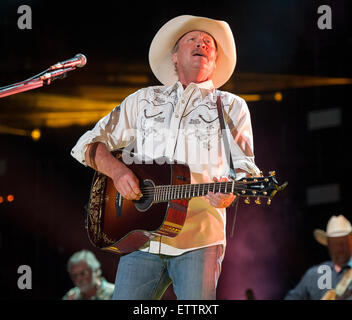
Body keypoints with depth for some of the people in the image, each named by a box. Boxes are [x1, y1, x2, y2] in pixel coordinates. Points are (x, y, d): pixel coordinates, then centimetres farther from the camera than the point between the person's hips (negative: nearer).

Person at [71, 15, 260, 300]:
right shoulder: (144, 101, 19)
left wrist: (228, 192, -20)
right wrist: (116, 170, -4)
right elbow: (87, 145, 17)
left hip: (199, 241, -2)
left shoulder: (231, 107, 13)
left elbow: (243, 167, 4)